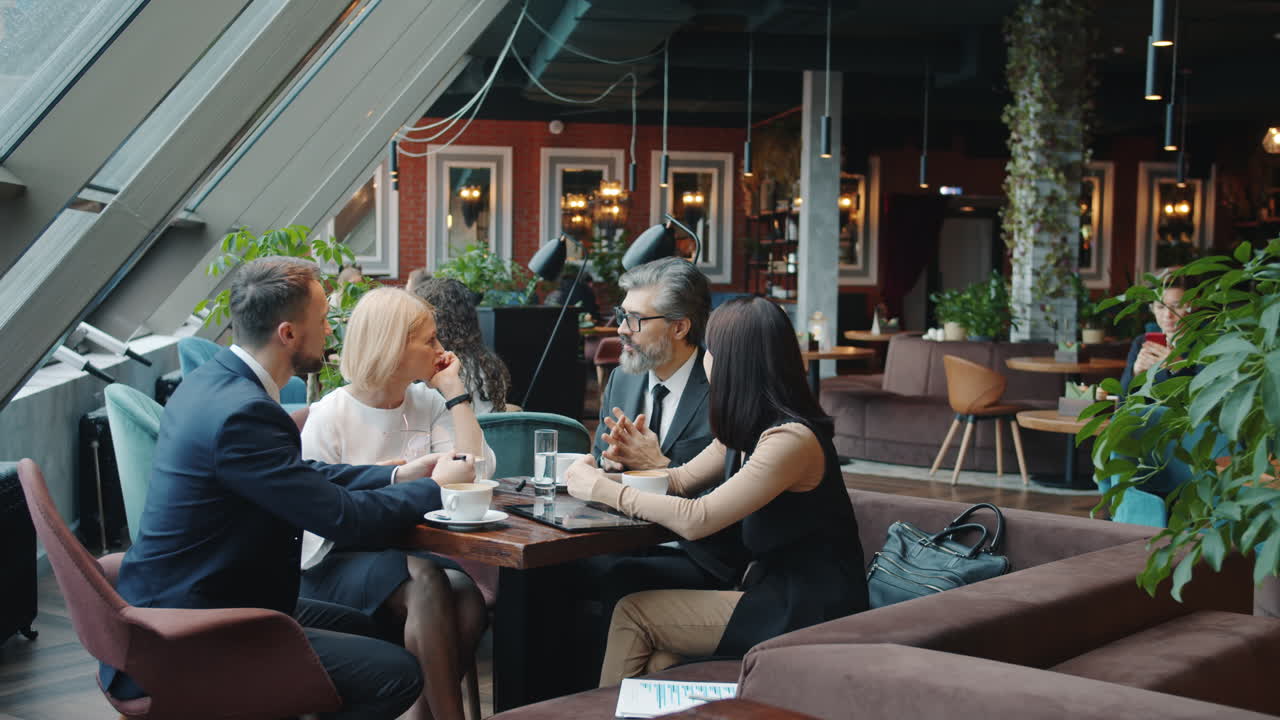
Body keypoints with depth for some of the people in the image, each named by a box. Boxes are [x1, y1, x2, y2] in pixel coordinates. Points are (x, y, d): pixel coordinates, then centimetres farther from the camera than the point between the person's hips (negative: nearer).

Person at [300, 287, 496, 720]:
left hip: (406, 550, 4)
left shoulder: (428, 404, 8)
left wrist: (454, 391, -3)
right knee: (425, 583, -35)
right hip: (337, 565, -4)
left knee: (469, 602, -29)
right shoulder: (331, 416, -6)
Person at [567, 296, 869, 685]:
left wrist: (602, 489, -14)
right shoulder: (746, 430, 9)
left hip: (807, 610, -8)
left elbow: (695, 520, -24)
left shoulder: (791, 439, -22)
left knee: (633, 612, -5)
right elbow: (681, 481, 17)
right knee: (659, 667, -9)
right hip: (773, 589, 8)